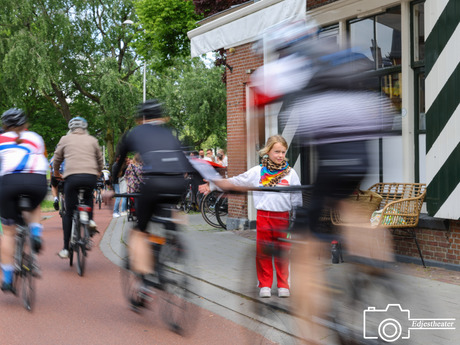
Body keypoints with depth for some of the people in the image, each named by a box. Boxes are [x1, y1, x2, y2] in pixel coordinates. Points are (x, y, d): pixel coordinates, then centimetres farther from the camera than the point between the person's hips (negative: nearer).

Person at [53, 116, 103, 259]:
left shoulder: (65, 139, 16)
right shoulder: (92, 140, 18)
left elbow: (57, 159, 24)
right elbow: (100, 159, 26)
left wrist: (56, 173, 43)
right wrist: (98, 172, 45)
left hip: (72, 176, -1)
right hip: (91, 176, 2)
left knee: (69, 213, 8)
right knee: (88, 195, 35)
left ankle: (65, 249, 7)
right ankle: (90, 220, 11)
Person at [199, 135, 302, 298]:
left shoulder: (291, 173, 5)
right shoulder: (257, 171, 3)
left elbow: (296, 200, 9)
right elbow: (233, 183, 3)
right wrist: (212, 185, -7)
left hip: (283, 217, 0)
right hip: (262, 216, 0)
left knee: (282, 252, 6)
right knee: (262, 252, 5)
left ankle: (283, 285, 20)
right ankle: (265, 285, 18)